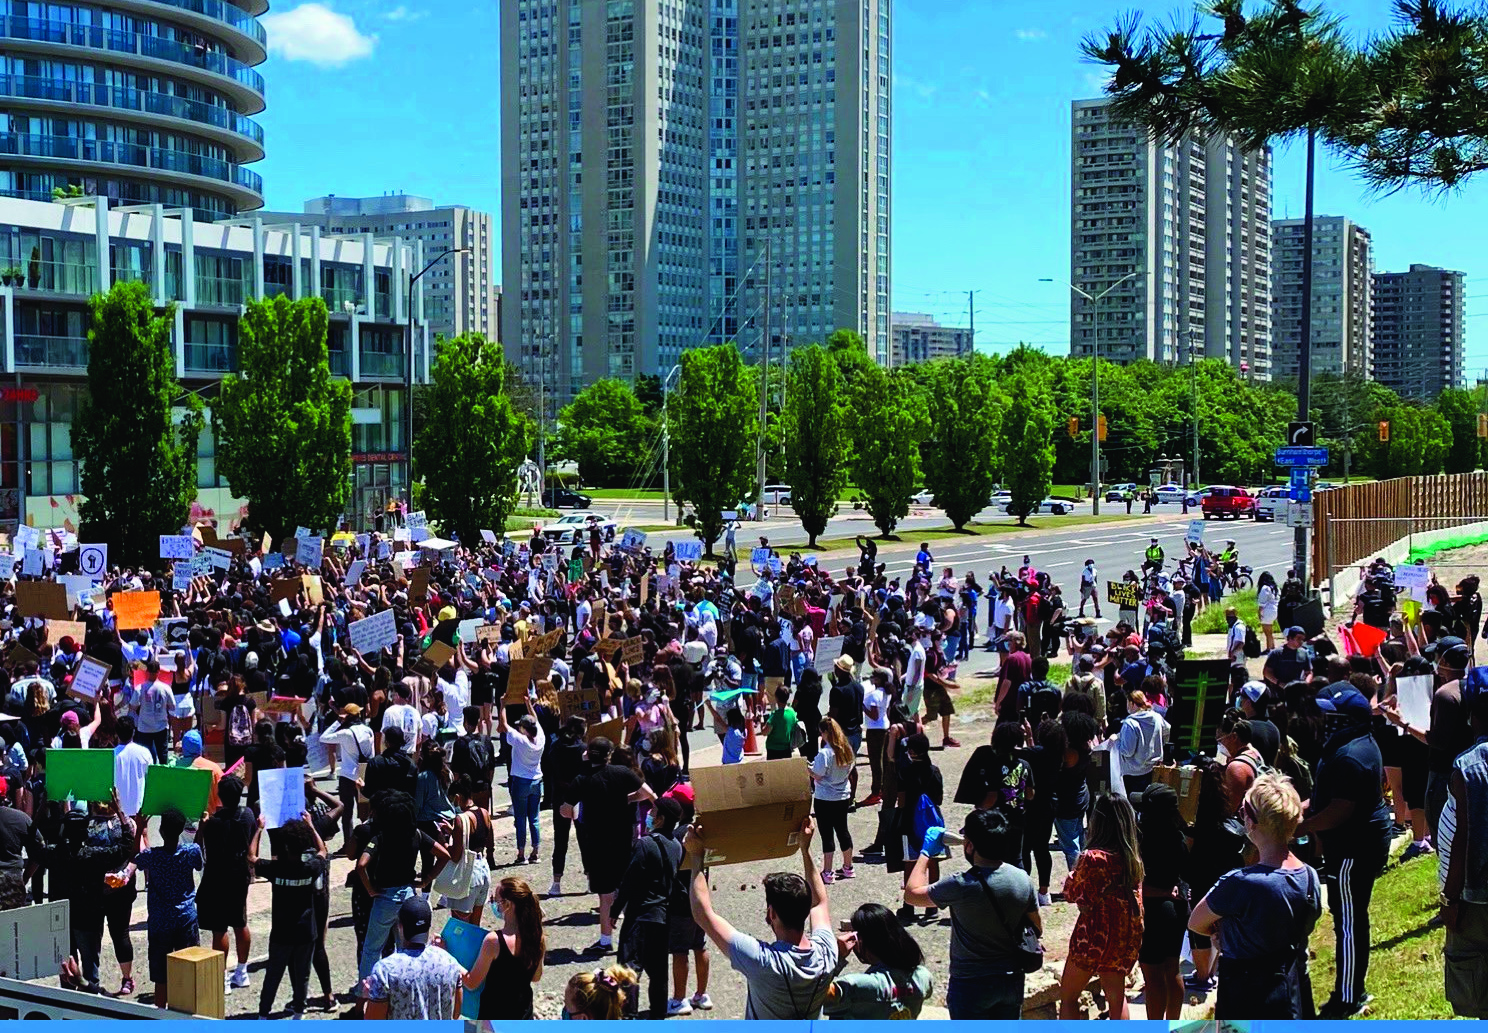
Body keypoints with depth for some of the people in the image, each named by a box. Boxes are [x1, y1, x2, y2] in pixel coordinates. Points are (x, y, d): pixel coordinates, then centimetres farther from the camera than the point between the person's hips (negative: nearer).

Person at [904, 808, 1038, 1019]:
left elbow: (912, 894, -10)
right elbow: (1037, 928, 6)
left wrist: (925, 852, -1)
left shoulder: (961, 887, -24)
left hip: (971, 985, -5)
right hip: (1012, 980, 5)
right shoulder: (1023, 879, -7)